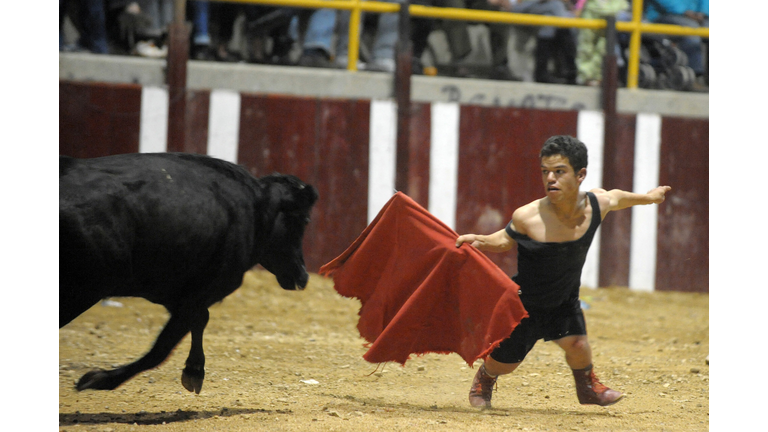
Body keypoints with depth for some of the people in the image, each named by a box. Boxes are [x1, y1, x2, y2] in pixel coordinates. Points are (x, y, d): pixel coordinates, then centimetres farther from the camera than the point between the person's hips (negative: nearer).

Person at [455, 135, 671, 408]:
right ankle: (484, 380, 47)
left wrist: (648, 197, 23)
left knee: (577, 345, -16)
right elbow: (504, 241, -12)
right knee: (504, 363, 9)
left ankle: (588, 388, 20)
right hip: (524, 302, -2)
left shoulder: (597, 203, -21)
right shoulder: (527, 217, -32)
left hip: (564, 299, 2)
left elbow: (617, 197, 4)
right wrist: (479, 242, -33)